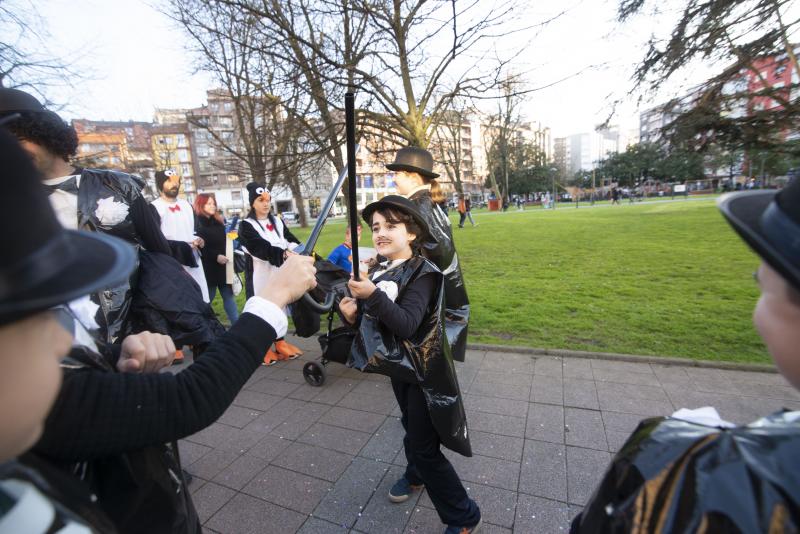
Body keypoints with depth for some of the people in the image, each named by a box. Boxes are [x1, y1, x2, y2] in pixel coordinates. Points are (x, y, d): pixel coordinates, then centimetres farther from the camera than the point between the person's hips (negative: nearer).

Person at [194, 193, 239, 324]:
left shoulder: (218, 221, 14)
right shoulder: (196, 223, -7)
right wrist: (215, 256, -20)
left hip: (223, 265, 6)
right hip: (207, 267, -6)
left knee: (228, 295, 6)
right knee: (207, 298, 4)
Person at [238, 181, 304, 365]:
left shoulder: (278, 222, 13)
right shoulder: (246, 226, -6)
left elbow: (291, 239, 1)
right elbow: (261, 248, -22)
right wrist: (284, 253, -35)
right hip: (260, 273, -5)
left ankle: (280, 342, 24)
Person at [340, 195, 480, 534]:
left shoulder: (422, 273, -20)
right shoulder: (379, 271, 0)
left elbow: (406, 324, -31)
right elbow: (374, 320, 8)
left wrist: (372, 296, -42)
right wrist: (353, 315, -12)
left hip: (423, 371, -7)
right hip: (398, 365, 7)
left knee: (424, 445, 0)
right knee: (412, 428, 27)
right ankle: (416, 475, 54)